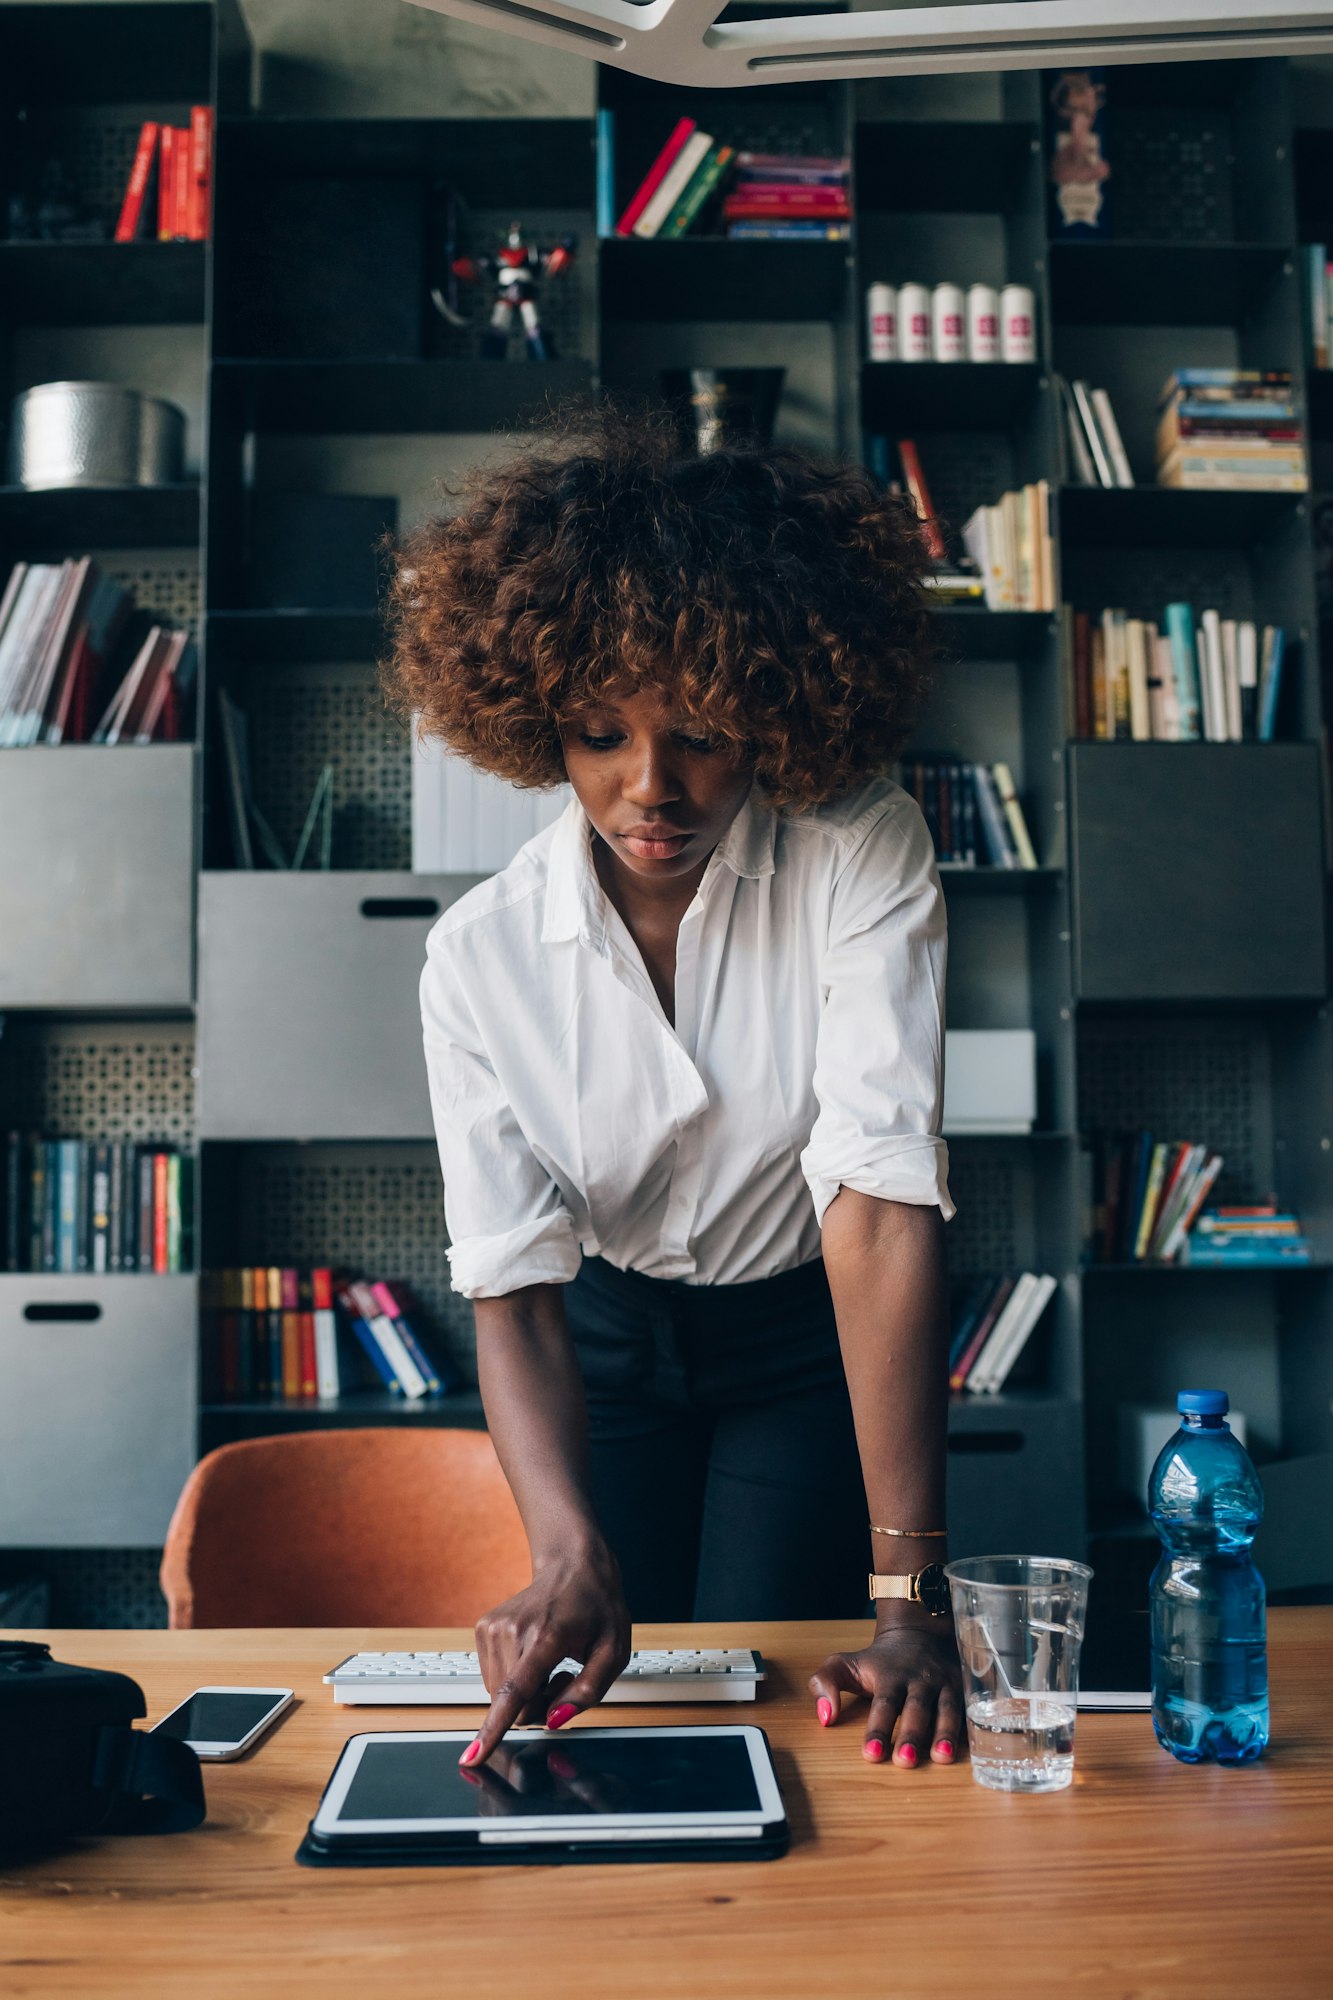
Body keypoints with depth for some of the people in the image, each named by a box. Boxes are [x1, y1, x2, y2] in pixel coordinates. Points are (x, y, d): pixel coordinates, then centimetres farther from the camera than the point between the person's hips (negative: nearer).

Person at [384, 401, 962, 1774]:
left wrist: (908, 1596, -35)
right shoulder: (480, 955, -20)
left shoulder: (864, 856, -25)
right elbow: (511, 1287, -21)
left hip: (810, 1339, -1)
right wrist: (567, 1548, -40)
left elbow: (882, 1194, -32)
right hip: (607, 1337, 2)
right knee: (606, 1708, 4)